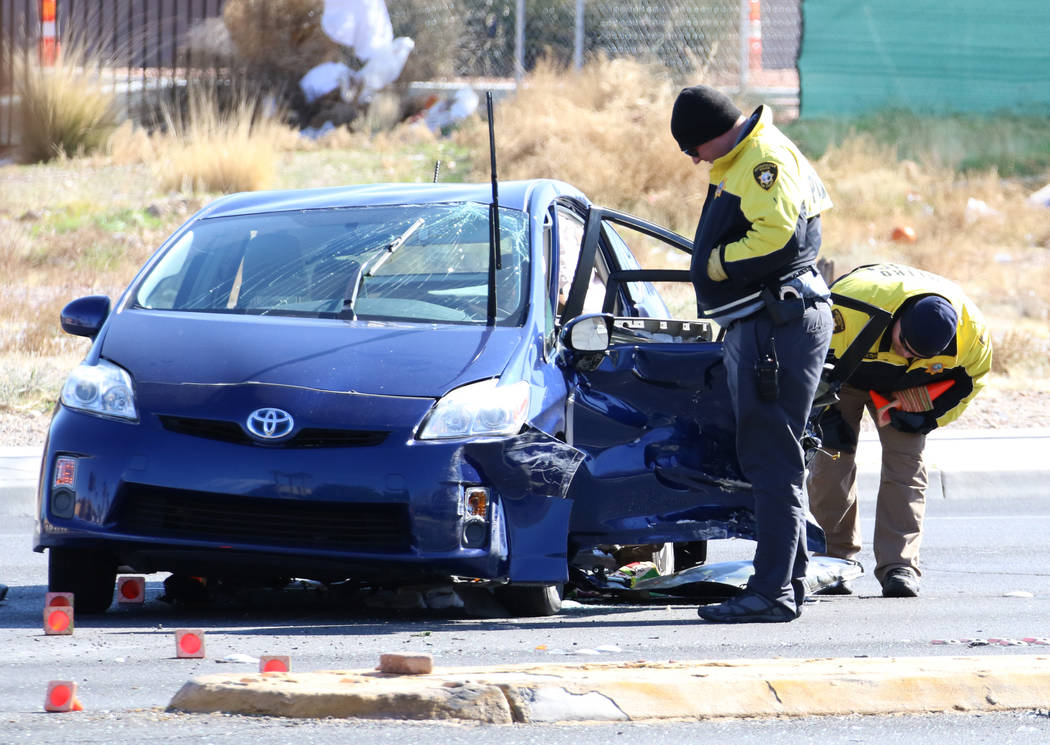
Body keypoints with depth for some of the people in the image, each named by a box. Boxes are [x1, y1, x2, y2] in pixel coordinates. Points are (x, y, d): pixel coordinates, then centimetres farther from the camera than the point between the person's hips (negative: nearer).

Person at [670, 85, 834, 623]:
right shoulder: (742, 161, 19)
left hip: (780, 324, -11)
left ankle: (772, 592, -13)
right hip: (756, 325, 11)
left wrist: (716, 262, -12)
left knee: (771, 461, -12)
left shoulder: (765, 159, -13)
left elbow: (779, 235, -24)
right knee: (767, 461, 14)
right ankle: (788, 583, 18)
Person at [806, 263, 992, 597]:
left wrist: (925, 416, -19)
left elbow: (971, 376, -9)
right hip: (842, 375, -2)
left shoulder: (971, 331, -31)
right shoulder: (851, 309, -42)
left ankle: (898, 566, -12)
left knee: (906, 463, -12)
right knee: (832, 459, -9)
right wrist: (827, 416, -21)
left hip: (902, 386, 2)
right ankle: (834, 560, 6)